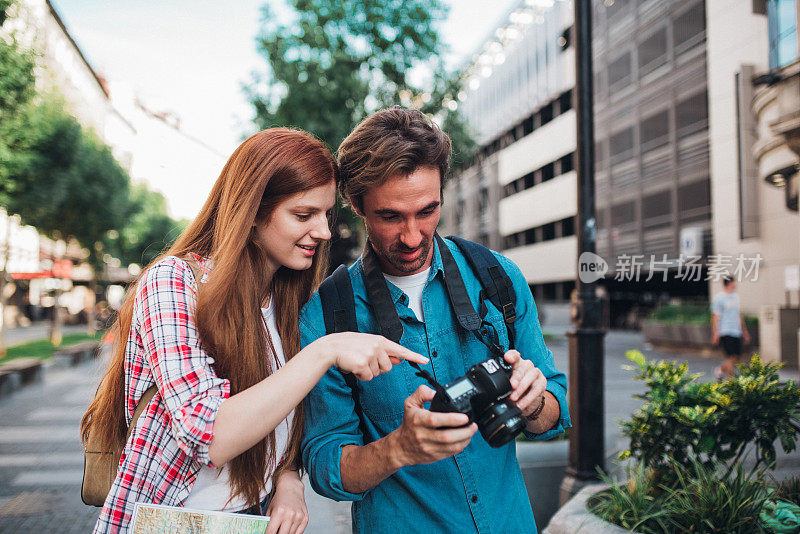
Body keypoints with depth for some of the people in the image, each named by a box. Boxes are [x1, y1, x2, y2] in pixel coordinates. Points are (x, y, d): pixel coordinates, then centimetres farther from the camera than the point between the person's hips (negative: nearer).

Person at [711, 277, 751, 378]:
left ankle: (721, 370, 30)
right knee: (731, 357, -8)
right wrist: (715, 334, -16)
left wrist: (744, 331, 23)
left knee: (738, 358, 8)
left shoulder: (735, 296, 15)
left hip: (737, 332, 7)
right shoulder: (718, 298, -7)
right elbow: (715, 316, -10)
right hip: (725, 332, -7)